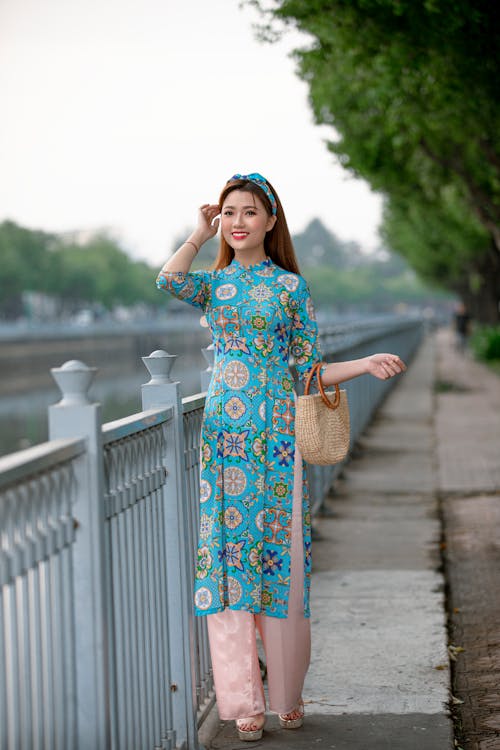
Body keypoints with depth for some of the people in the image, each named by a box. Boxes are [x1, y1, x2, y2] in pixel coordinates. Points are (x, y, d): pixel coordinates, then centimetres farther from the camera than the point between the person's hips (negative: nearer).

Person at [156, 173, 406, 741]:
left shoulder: (290, 285, 6)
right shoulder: (213, 283, 9)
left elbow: (306, 369, 6)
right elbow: (168, 279, -15)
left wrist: (366, 364, -7)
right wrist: (201, 233, -2)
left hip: (277, 438, -1)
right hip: (224, 436, 2)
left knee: (279, 559, 0)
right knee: (228, 556, -1)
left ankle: (287, 693, 17)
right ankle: (243, 700, 7)